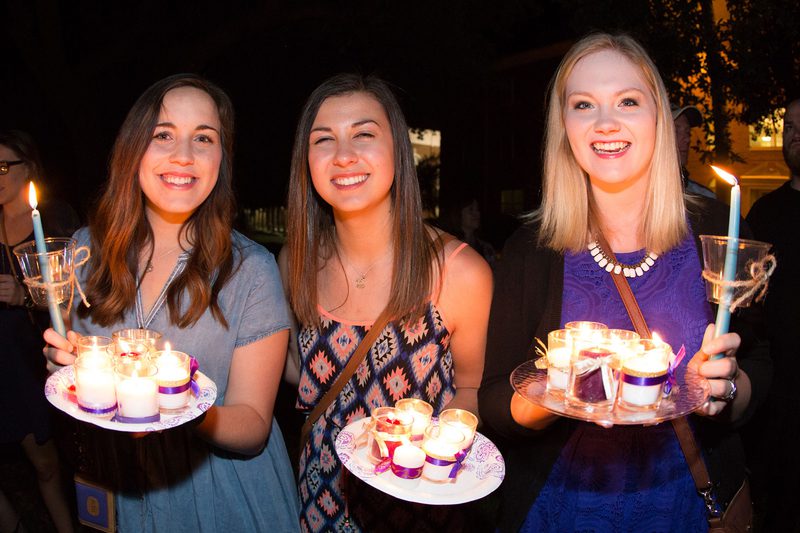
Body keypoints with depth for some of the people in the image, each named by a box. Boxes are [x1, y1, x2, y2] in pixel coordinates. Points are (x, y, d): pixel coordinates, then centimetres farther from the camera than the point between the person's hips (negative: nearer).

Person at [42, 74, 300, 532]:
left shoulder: (250, 269, -19)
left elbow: (253, 428, -16)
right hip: (124, 492, 4)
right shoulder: (88, 249, -7)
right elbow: (65, 359, 6)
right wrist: (68, 362, -16)